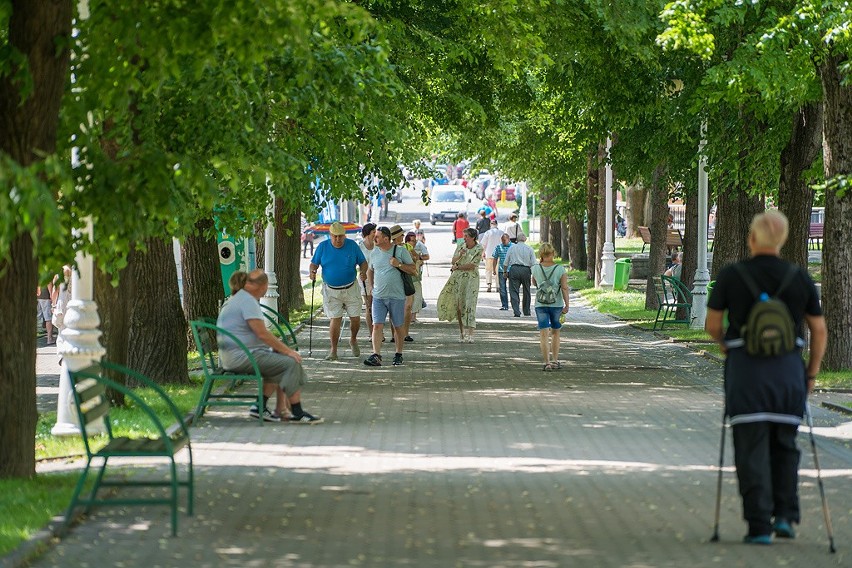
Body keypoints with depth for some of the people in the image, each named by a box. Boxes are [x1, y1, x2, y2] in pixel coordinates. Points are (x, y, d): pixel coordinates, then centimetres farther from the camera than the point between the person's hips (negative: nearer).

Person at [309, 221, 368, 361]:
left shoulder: (352, 245, -2)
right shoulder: (323, 246, -2)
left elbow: (363, 262, 4)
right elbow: (314, 263, 5)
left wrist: (363, 272, -17)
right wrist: (312, 272, -17)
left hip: (351, 289, 1)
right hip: (331, 291, -1)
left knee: (355, 318, 3)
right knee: (335, 320, -6)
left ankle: (353, 340, 33)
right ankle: (333, 350, 3)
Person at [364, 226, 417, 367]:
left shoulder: (401, 251, -4)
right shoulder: (374, 253, 8)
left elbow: (413, 270, -2)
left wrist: (399, 264, -15)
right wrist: (371, 287, 18)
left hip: (397, 297, -2)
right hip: (378, 296, 2)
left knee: (398, 327, 7)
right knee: (377, 326, -10)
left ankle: (398, 355, 21)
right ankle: (376, 356, -16)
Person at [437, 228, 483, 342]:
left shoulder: (479, 249, -6)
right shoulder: (460, 245, 8)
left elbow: (472, 265, -12)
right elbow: (453, 261, 8)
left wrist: (457, 267, -4)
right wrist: (460, 255, -12)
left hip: (471, 278, -4)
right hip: (458, 277, 4)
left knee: (469, 304, -12)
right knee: (458, 304, 1)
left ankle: (470, 334, -16)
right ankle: (461, 332, 9)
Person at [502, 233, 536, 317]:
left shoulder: (512, 248, 6)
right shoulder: (529, 249, 5)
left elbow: (505, 262, 7)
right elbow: (533, 263, 1)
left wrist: (505, 272, 18)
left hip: (514, 269, -1)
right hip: (526, 270, 1)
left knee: (514, 292, -2)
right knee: (526, 292, 15)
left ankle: (516, 312, -16)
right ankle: (526, 312, 24)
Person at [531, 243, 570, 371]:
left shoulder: (536, 268, -3)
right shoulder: (560, 269, -7)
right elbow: (564, 288, -10)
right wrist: (566, 305, -6)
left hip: (540, 304, 0)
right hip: (557, 304, 0)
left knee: (544, 334, -3)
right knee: (555, 333, 17)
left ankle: (547, 362, -12)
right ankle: (555, 360, 22)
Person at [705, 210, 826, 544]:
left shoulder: (731, 276, -4)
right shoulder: (800, 278, 1)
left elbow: (712, 325, 4)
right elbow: (819, 330, 6)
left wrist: (725, 344, 25)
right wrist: (812, 373, 17)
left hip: (745, 369, -2)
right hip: (788, 370, 2)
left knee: (752, 450, 2)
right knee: (785, 445, 18)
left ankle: (760, 526, -2)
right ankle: (785, 515, 8)